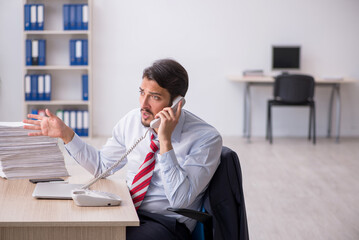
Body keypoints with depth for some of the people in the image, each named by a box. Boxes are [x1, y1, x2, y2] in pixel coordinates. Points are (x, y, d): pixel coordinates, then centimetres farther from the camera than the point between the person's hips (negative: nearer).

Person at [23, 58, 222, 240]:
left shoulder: (207, 138, -14)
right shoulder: (133, 120, 3)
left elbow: (180, 201, -22)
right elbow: (102, 165, 17)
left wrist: (165, 141, -27)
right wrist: (66, 134, 5)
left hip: (167, 223, -5)